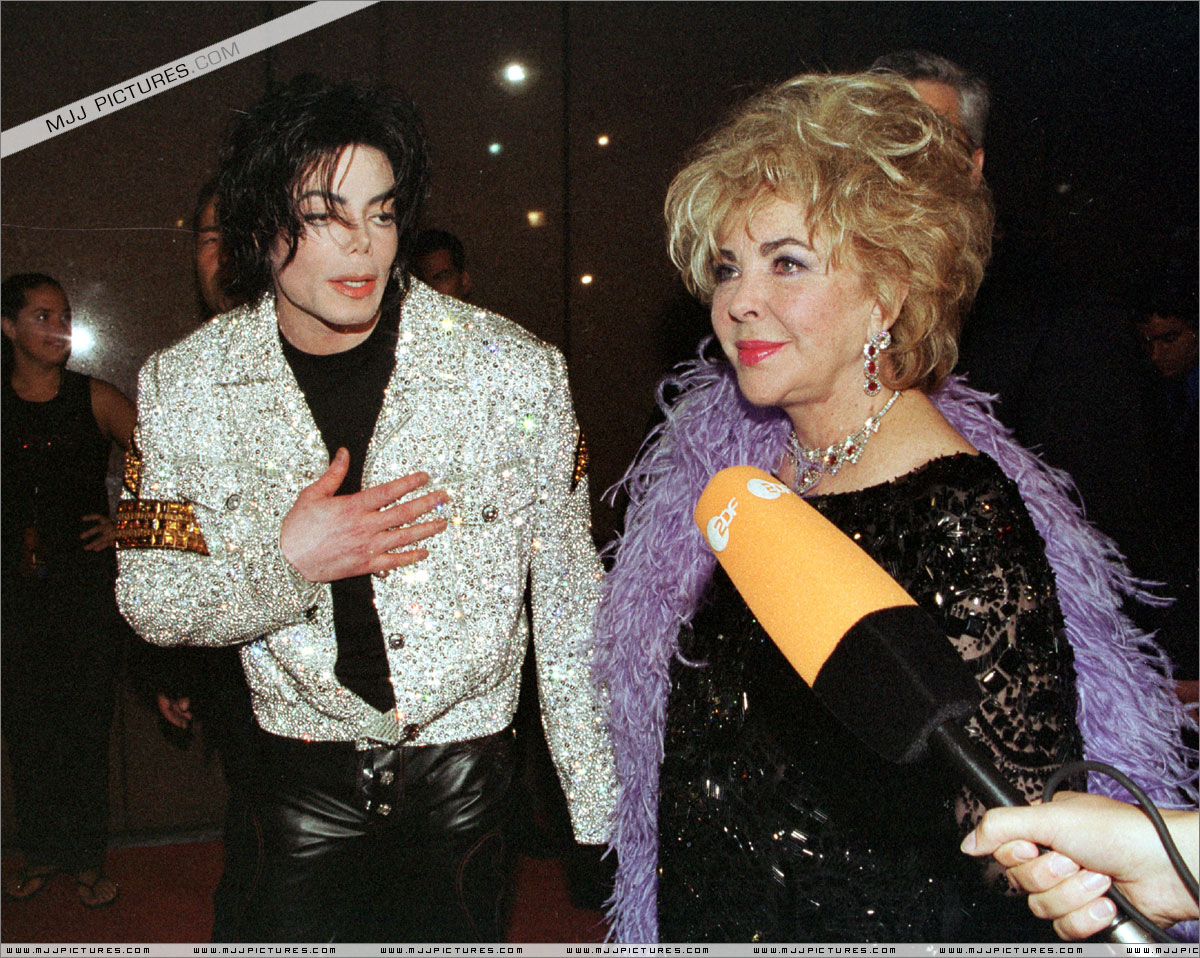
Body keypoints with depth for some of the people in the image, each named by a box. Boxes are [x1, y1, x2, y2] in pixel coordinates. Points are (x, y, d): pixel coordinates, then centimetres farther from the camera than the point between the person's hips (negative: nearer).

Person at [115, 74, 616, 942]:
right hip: (303, 775, 1)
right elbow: (149, 600, -1)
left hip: (467, 766, 0)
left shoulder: (519, 372, -11)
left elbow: (570, 603, -5)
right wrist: (288, 565, -21)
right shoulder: (183, 385, -7)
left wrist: (602, 810, -2)